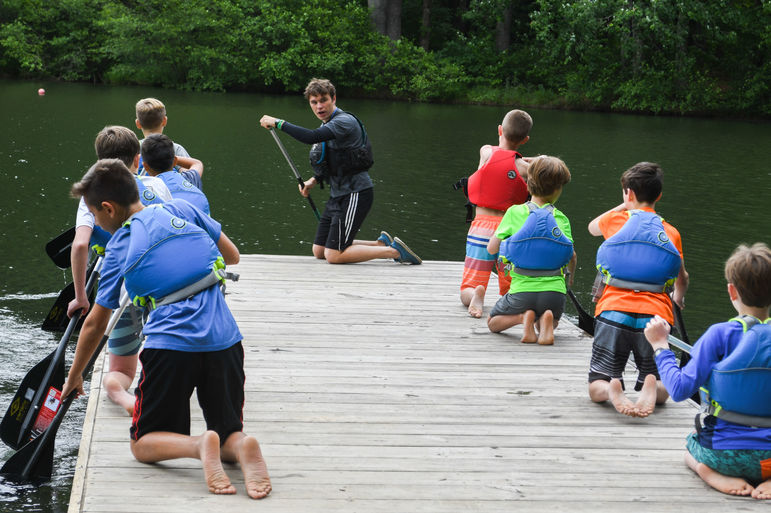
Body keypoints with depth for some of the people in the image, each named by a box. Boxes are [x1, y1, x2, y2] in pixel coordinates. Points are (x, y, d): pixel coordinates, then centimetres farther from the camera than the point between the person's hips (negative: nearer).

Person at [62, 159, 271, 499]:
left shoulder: (118, 247, 7)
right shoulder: (182, 210, 12)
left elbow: (96, 324, 14)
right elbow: (232, 256, 20)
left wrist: (74, 376, 27)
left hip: (171, 344, -3)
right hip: (225, 340, 3)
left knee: (143, 445, 13)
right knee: (228, 435, 19)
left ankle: (200, 445, -18)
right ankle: (241, 447, -18)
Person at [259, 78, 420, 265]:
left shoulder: (344, 121, -16)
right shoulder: (327, 125, 15)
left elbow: (311, 137, -33)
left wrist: (278, 123, -26)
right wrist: (314, 180, 11)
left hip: (355, 194, -10)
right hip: (338, 195, 10)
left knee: (333, 255, -11)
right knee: (319, 251, 12)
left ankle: (394, 251, -2)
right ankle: (381, 243, 18)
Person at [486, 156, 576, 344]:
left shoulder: (514, 212, 0)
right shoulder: (561, 219, 3)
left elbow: (492, 249, 3)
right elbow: (572, 256, 0)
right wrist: (571, 275, 23)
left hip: (522, 290, -1)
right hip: (554, 291, 1)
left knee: (493, 323, 25)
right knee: (551, 322, 34)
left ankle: (523, 317, -8)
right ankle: (546, 320, -4)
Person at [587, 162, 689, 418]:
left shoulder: (615, 221, 12)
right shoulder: (671, 233, 15)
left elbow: (592, 227, 38)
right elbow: (682, 279, 30)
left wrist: (624, 207, 47)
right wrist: (678, 300, 51)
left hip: (614, 312, -1)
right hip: (655, 316, 1)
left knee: (596, 388, 7)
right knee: (662, 391, 12)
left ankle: (612, 390, -28)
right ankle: (650, 387, -23)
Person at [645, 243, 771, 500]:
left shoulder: (721, 335, -15)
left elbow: (680, 389, -15)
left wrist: (660, 346, -3)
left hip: (723, 455, -1)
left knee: (691, 445, 35)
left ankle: (713, 474, 0)